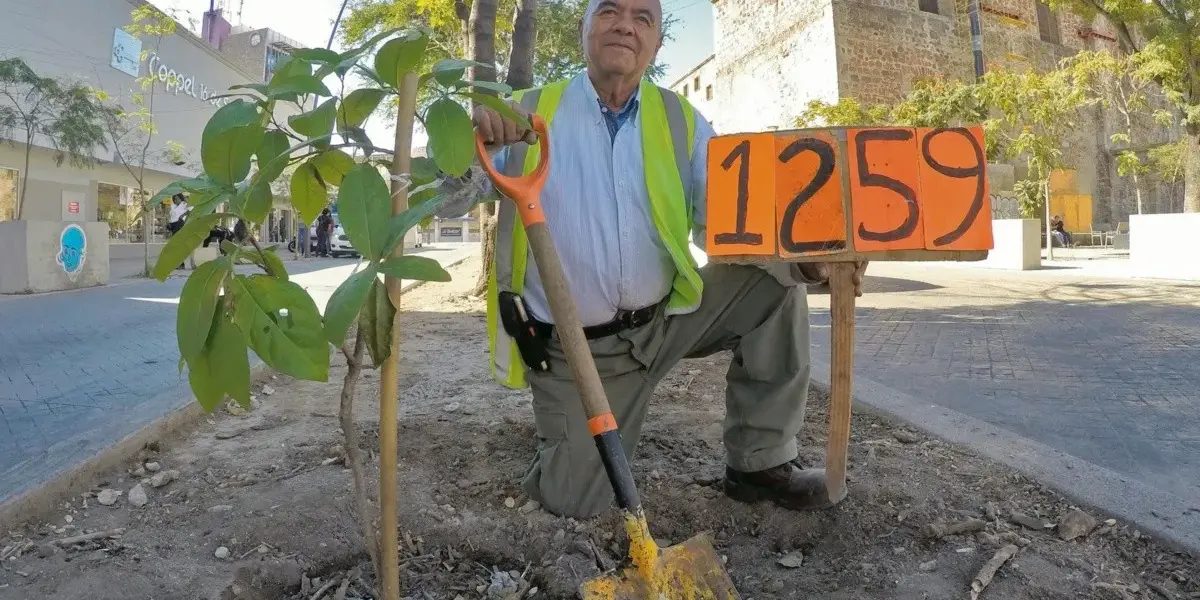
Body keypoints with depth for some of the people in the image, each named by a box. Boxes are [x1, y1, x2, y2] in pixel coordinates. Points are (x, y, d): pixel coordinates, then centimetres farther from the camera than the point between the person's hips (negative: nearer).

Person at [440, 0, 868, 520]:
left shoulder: (679, 121, 1)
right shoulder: (529, 114, -5)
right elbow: (449, 202, -8)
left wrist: (804, 257, -26)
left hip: (668, 319, 3)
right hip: (576, 349, -2)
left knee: (775, 280, -14)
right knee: (572, 503, -4)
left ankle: (760, 463, 2)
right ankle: (564, 432, 33)